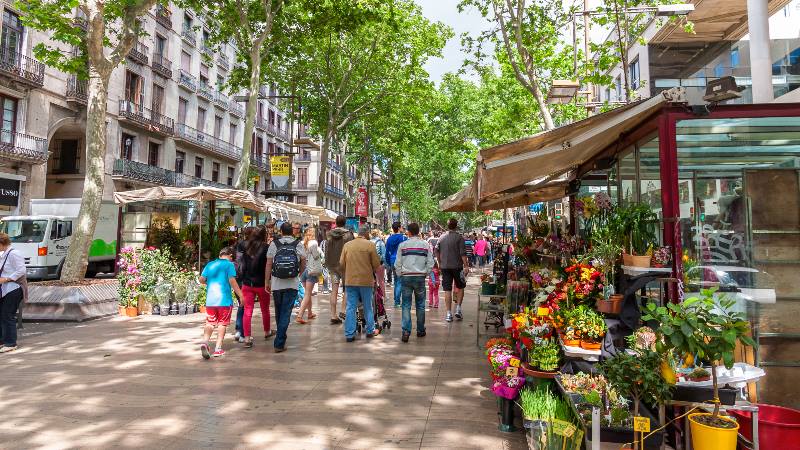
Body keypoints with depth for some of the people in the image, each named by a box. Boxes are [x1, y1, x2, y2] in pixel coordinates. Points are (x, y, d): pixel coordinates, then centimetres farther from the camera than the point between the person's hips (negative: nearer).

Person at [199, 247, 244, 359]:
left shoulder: (210, 264, 11)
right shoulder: (229, 265, -4)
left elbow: (201, 280, 7)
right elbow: (232, 281, -13)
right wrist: (241, 296, -11)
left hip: (210, 300, 4)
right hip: (224, 299, -4)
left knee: (210, 323, 11)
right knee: (222, 323, 7)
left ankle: (205, 342, -11)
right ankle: (218, 348, 6)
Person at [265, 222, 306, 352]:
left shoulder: (274, 244, 2)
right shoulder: (298, 244, 1)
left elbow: (268, 264, 0)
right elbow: (303, 263, 2)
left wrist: (267, 281, 8)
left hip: (276, 284, 1)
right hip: (292, 284, -1)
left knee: (278, 312, 17)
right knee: (286, 313, 0)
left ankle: (280, 338, 33)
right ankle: (279, 343, -5)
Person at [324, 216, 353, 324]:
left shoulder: (330, 234, 5)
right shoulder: (348, 234, -8)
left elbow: (326, 250, 7)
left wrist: (327, 264, 14)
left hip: (332, 265, 4)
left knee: (334, 290, 5)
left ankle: (333, 315, 5)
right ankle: (343, 311, 3)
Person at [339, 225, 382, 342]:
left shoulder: (347, 245, 2)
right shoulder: (370, 245, -8)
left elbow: (341, 263, 4)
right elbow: (376, 264, -6)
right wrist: (373, 272, 15)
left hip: (350, 280, 2)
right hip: (366, 280, -2)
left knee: (350, 308, 5)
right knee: (368, 307, 12)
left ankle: (349, 334, 5)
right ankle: (370, 331, 23)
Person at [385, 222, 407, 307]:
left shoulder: (389, 239, 8)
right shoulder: (403, 238, -8)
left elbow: (387, 252, 12)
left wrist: (389, 264, 20)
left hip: (393, 262, 6)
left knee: (396, 282, 15)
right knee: (400, 282, -3)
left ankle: (396, 301, 18)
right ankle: (397, 302, -7)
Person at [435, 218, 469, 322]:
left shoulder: (441, 238, 6)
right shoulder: (459, 237, -7)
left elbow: (437, 252, 11)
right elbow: (463, 253, -13)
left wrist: (440, 263, 22)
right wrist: (466, 265, -10)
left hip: (444, 267, 3)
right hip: (457, 266, -3)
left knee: (447, 290, 4)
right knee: (460, 287, 16)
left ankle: (449, 314, 4)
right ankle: (458, 309, 8)